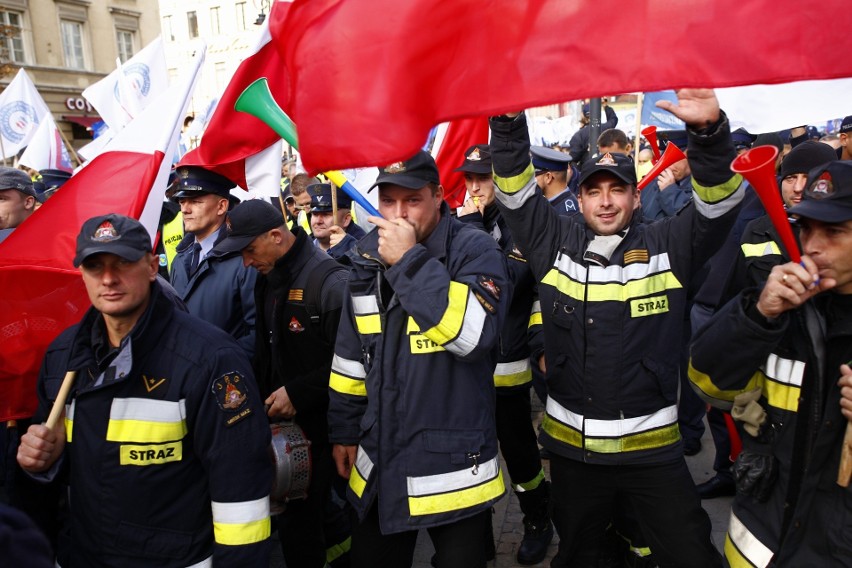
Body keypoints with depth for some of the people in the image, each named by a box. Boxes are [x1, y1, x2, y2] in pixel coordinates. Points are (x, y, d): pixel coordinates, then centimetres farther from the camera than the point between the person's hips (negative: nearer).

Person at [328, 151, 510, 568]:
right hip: (378, 462, 6)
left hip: (454, 466, -5)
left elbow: (475, 334, -31)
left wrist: (411, 262, -28)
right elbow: (351, 354, 11)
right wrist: (344, 430, 13)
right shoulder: (368, 255, 3)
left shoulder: (475, 250, -13)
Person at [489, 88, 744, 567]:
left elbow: (720, 199, -15)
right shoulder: (554, 244, -1)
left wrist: (711, 132, -33)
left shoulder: (668, 247, -4)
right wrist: (508, 119, -20)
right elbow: (515, 190, -7)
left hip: (652, 447, -1)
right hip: (572, 446, 2)